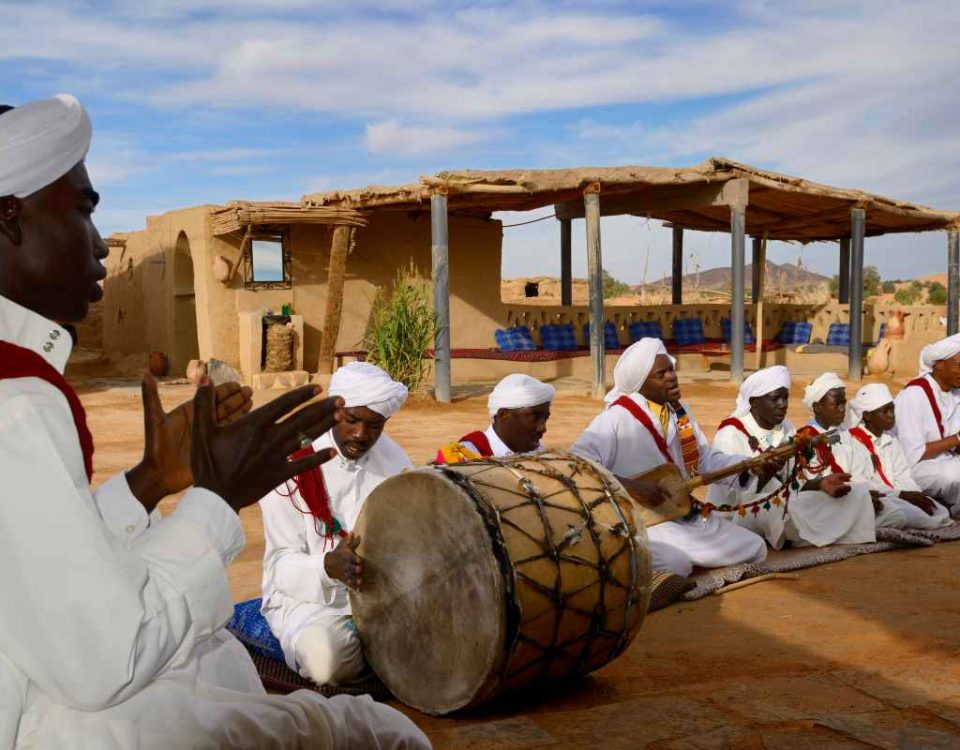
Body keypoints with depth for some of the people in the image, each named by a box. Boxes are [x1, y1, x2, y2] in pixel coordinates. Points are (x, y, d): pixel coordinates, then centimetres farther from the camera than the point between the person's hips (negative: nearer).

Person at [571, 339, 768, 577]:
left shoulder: (679, 411, 9)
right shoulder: (617, 418, -18)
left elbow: (705, 459, 12)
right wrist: (623, 484, -34)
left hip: (685, 515, 9)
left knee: (754, 549, 6)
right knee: (674, 565, -37)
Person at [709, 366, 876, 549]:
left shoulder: (786, 429, 7)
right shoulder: (731, 434, -16)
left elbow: (793, 482, 0)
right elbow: (733, 495, -25)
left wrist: (821, 483, -20)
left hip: (780, 510, 6)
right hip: (736, 516, -6)